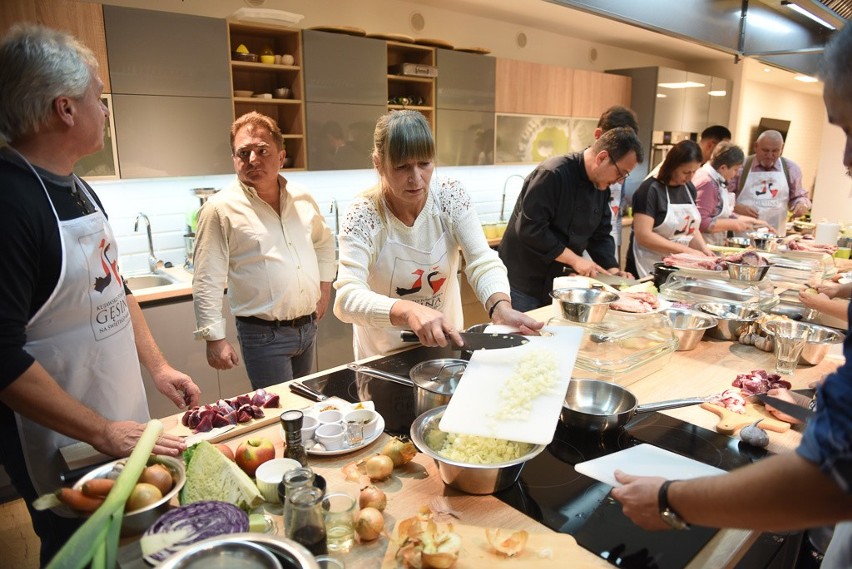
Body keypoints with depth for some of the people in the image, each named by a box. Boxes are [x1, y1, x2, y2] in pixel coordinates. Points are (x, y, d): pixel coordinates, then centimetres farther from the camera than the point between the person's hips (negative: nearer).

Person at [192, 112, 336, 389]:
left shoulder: (302, 198, 5)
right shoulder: (221, 209, -12)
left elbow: (324, 240, 23)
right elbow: (207, 283, -12)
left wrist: (325, 284, 15)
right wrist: (214, 338, -15)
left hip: (308, 326, 6)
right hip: (264, 335, -6)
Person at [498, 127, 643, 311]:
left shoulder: (601, 187, 5)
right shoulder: (552, 174, -22)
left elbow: (601, 234, 12)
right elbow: (530, 229, -27)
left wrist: (611, 268, -4)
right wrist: (574, 259, -23)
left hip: (561, 283, 8)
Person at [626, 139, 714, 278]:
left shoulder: (689, 188, 7)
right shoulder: (651, 189, -14)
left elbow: (690, 225, 16)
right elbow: (643, 235, -22)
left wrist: (703, 247, -4)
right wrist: (686, 250, -21)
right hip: (649, 270, -6)